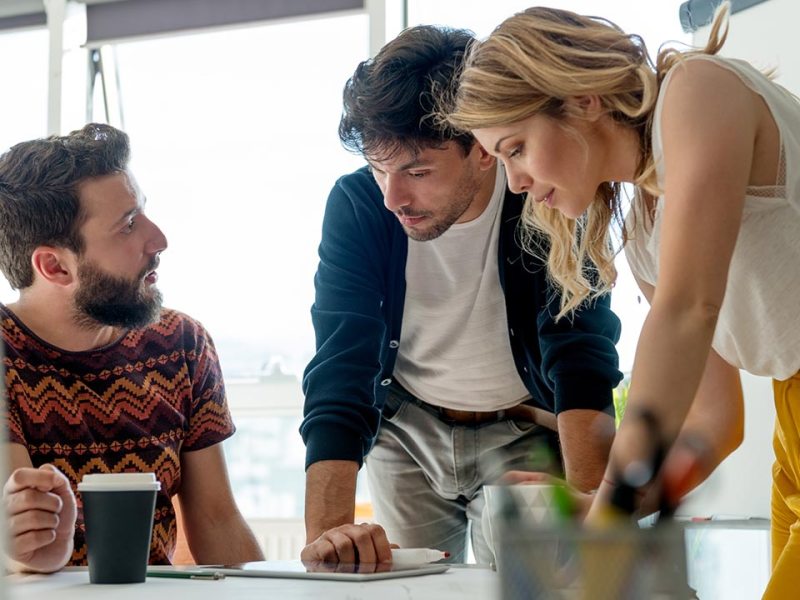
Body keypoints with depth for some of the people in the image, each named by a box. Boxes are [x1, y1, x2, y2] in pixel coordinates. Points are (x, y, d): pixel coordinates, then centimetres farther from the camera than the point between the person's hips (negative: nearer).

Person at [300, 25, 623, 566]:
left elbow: (582, 364, -34)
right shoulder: (356, 205, -23)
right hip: (408, 427, 2)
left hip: (523, 432, -2)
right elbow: (340, 370, -28)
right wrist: (327, 531, -42)